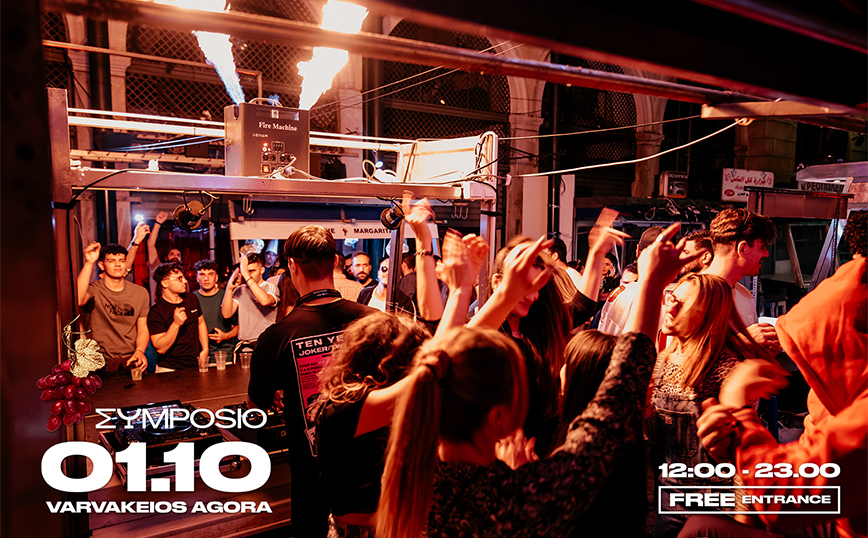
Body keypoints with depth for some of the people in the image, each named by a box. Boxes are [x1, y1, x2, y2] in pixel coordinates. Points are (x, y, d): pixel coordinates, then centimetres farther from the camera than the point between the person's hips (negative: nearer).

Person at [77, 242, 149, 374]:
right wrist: (89, 263, -26)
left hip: (130, 360, 3)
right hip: (100, 361, -3)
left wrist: (139, 351, -10)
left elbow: (142, 328, 10)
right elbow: (78, 300, -26)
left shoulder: (140, 293, 10)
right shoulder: (93, 289, -1)